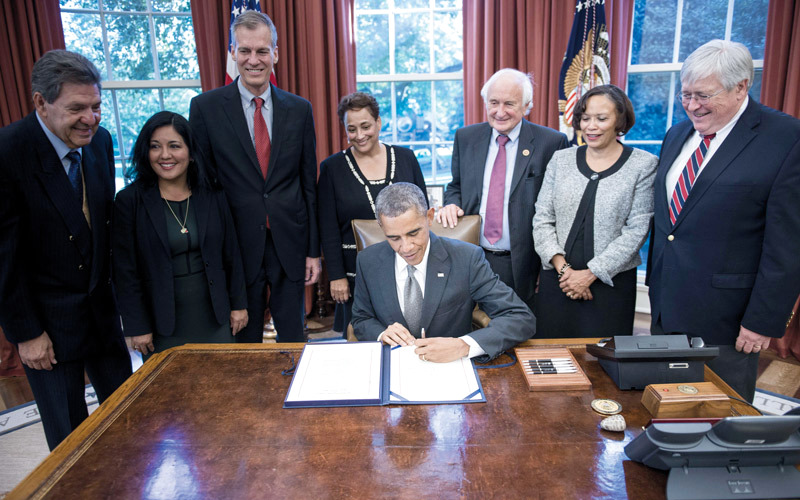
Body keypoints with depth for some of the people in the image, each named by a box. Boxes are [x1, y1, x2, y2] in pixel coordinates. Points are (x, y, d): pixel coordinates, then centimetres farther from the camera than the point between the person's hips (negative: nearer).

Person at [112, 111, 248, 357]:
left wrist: (238, 305, 5)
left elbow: (231, 254, 6)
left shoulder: (212, 196, 1)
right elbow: (125, 271, -5)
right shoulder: (129, 201, -5)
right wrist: (137, 327, -6)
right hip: (163, 323, -2)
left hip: (214, 318, 2)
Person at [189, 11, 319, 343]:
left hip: (290, 243, 2)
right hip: (239, 245, -1)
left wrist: (313, 250, 4)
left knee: (293, 337, 13)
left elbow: (309, 182, 5)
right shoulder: (206, 107, -2)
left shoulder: (299, 109, 4)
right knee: (245, 340, 13)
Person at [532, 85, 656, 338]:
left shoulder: (644, 164, -1)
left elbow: (637, 229, -6)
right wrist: (561, 266, -9)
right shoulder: (561, 159, 6)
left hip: (611, 284, -2)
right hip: (556, 280, 2)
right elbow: (542, 220, 4)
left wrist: (591, 274, -11)